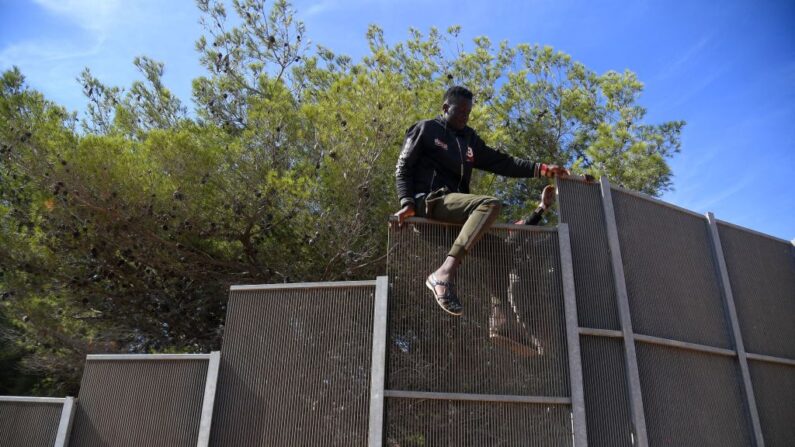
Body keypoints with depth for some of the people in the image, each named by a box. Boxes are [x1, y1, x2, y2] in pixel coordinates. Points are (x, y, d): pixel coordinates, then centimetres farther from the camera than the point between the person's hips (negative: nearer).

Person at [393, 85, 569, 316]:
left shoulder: (468, 138, 23)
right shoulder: (425, 129, 6)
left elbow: (500, 162, 17)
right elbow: (403, 168, -1)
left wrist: (541, 169, 8)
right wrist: (407, 202, -17)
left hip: (454, 205, 7)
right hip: (432, 200, -7)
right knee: (490, 204, -29)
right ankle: (444, 273, -42)